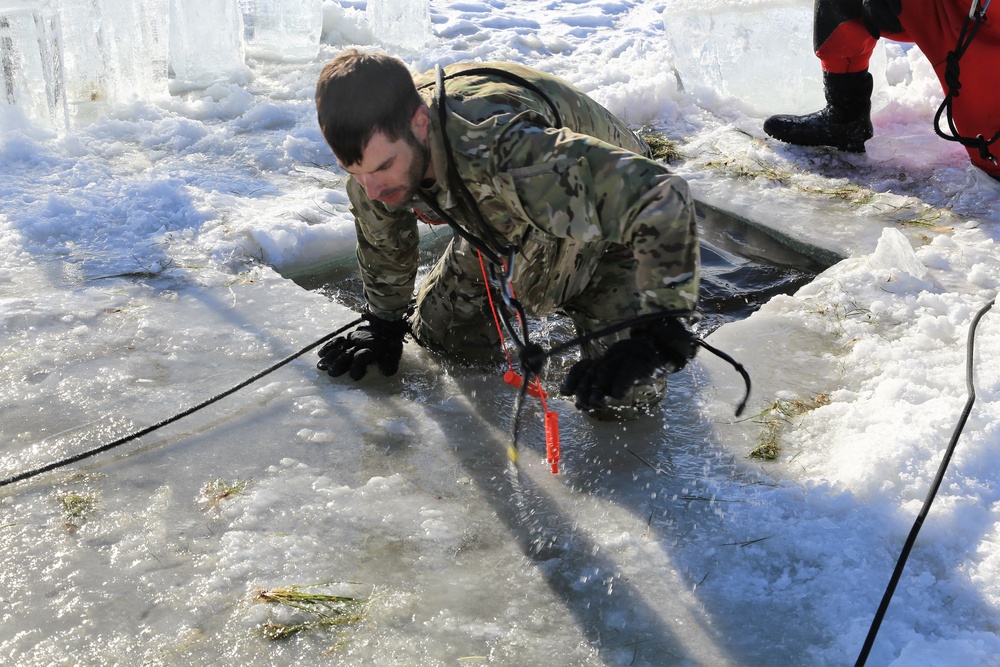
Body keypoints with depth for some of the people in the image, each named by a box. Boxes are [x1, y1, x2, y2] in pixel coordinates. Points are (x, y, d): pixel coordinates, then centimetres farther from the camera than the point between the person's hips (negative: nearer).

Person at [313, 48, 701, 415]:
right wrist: (384, 325, 11)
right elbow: (382, 242, 2)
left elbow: (662, 200, -52)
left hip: (603, 231, -5)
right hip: (501, 230, 6)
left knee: (625, 392, -15)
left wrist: (658, 333, -54)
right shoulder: (377, 149, -24)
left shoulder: (504, 147, -49)